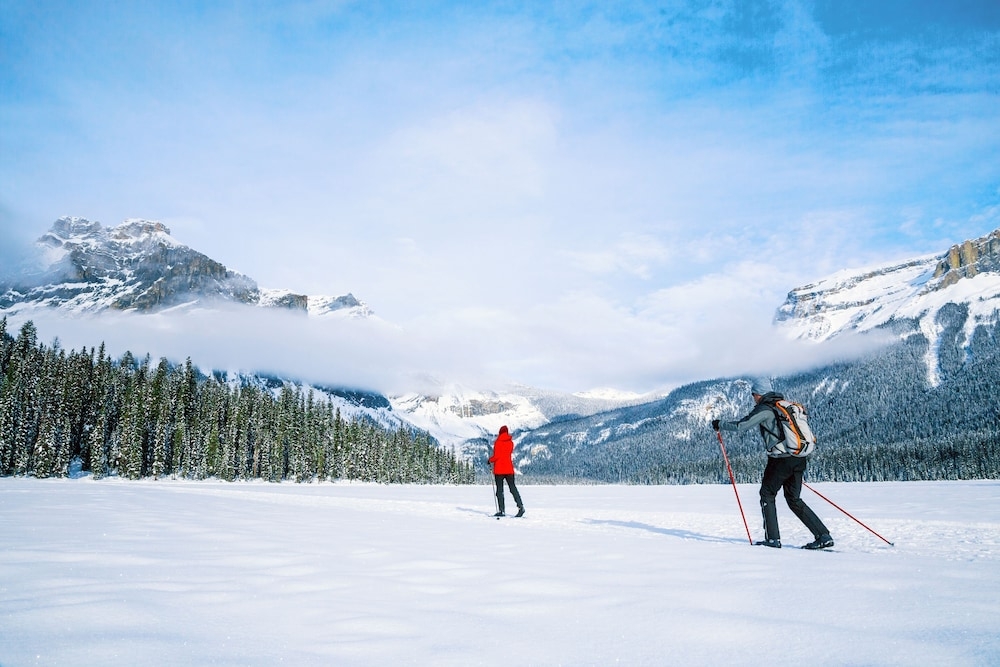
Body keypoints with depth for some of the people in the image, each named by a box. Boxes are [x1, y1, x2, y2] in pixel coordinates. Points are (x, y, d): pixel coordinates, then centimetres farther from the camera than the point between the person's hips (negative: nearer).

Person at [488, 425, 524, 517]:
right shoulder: (510, 442, 4)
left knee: (499, 490, 3)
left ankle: (501, 510, 1)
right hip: (509, 469, 4)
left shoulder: (498, 442, -10)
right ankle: (520, 506, -7)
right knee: (513, 488, 6)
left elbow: (496, 456, -13)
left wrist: (490, 460, 3)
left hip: (499, 469, -4)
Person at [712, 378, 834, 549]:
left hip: (780, 459, -7)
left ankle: (773, 538, 5)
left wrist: (720, 424, 6)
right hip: (800, 459, 8)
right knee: (794, 500, 14)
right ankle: (823, 535, 8)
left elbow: (740, 426, -9)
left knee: (767, 494, 8)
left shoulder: (764, 409, -6)